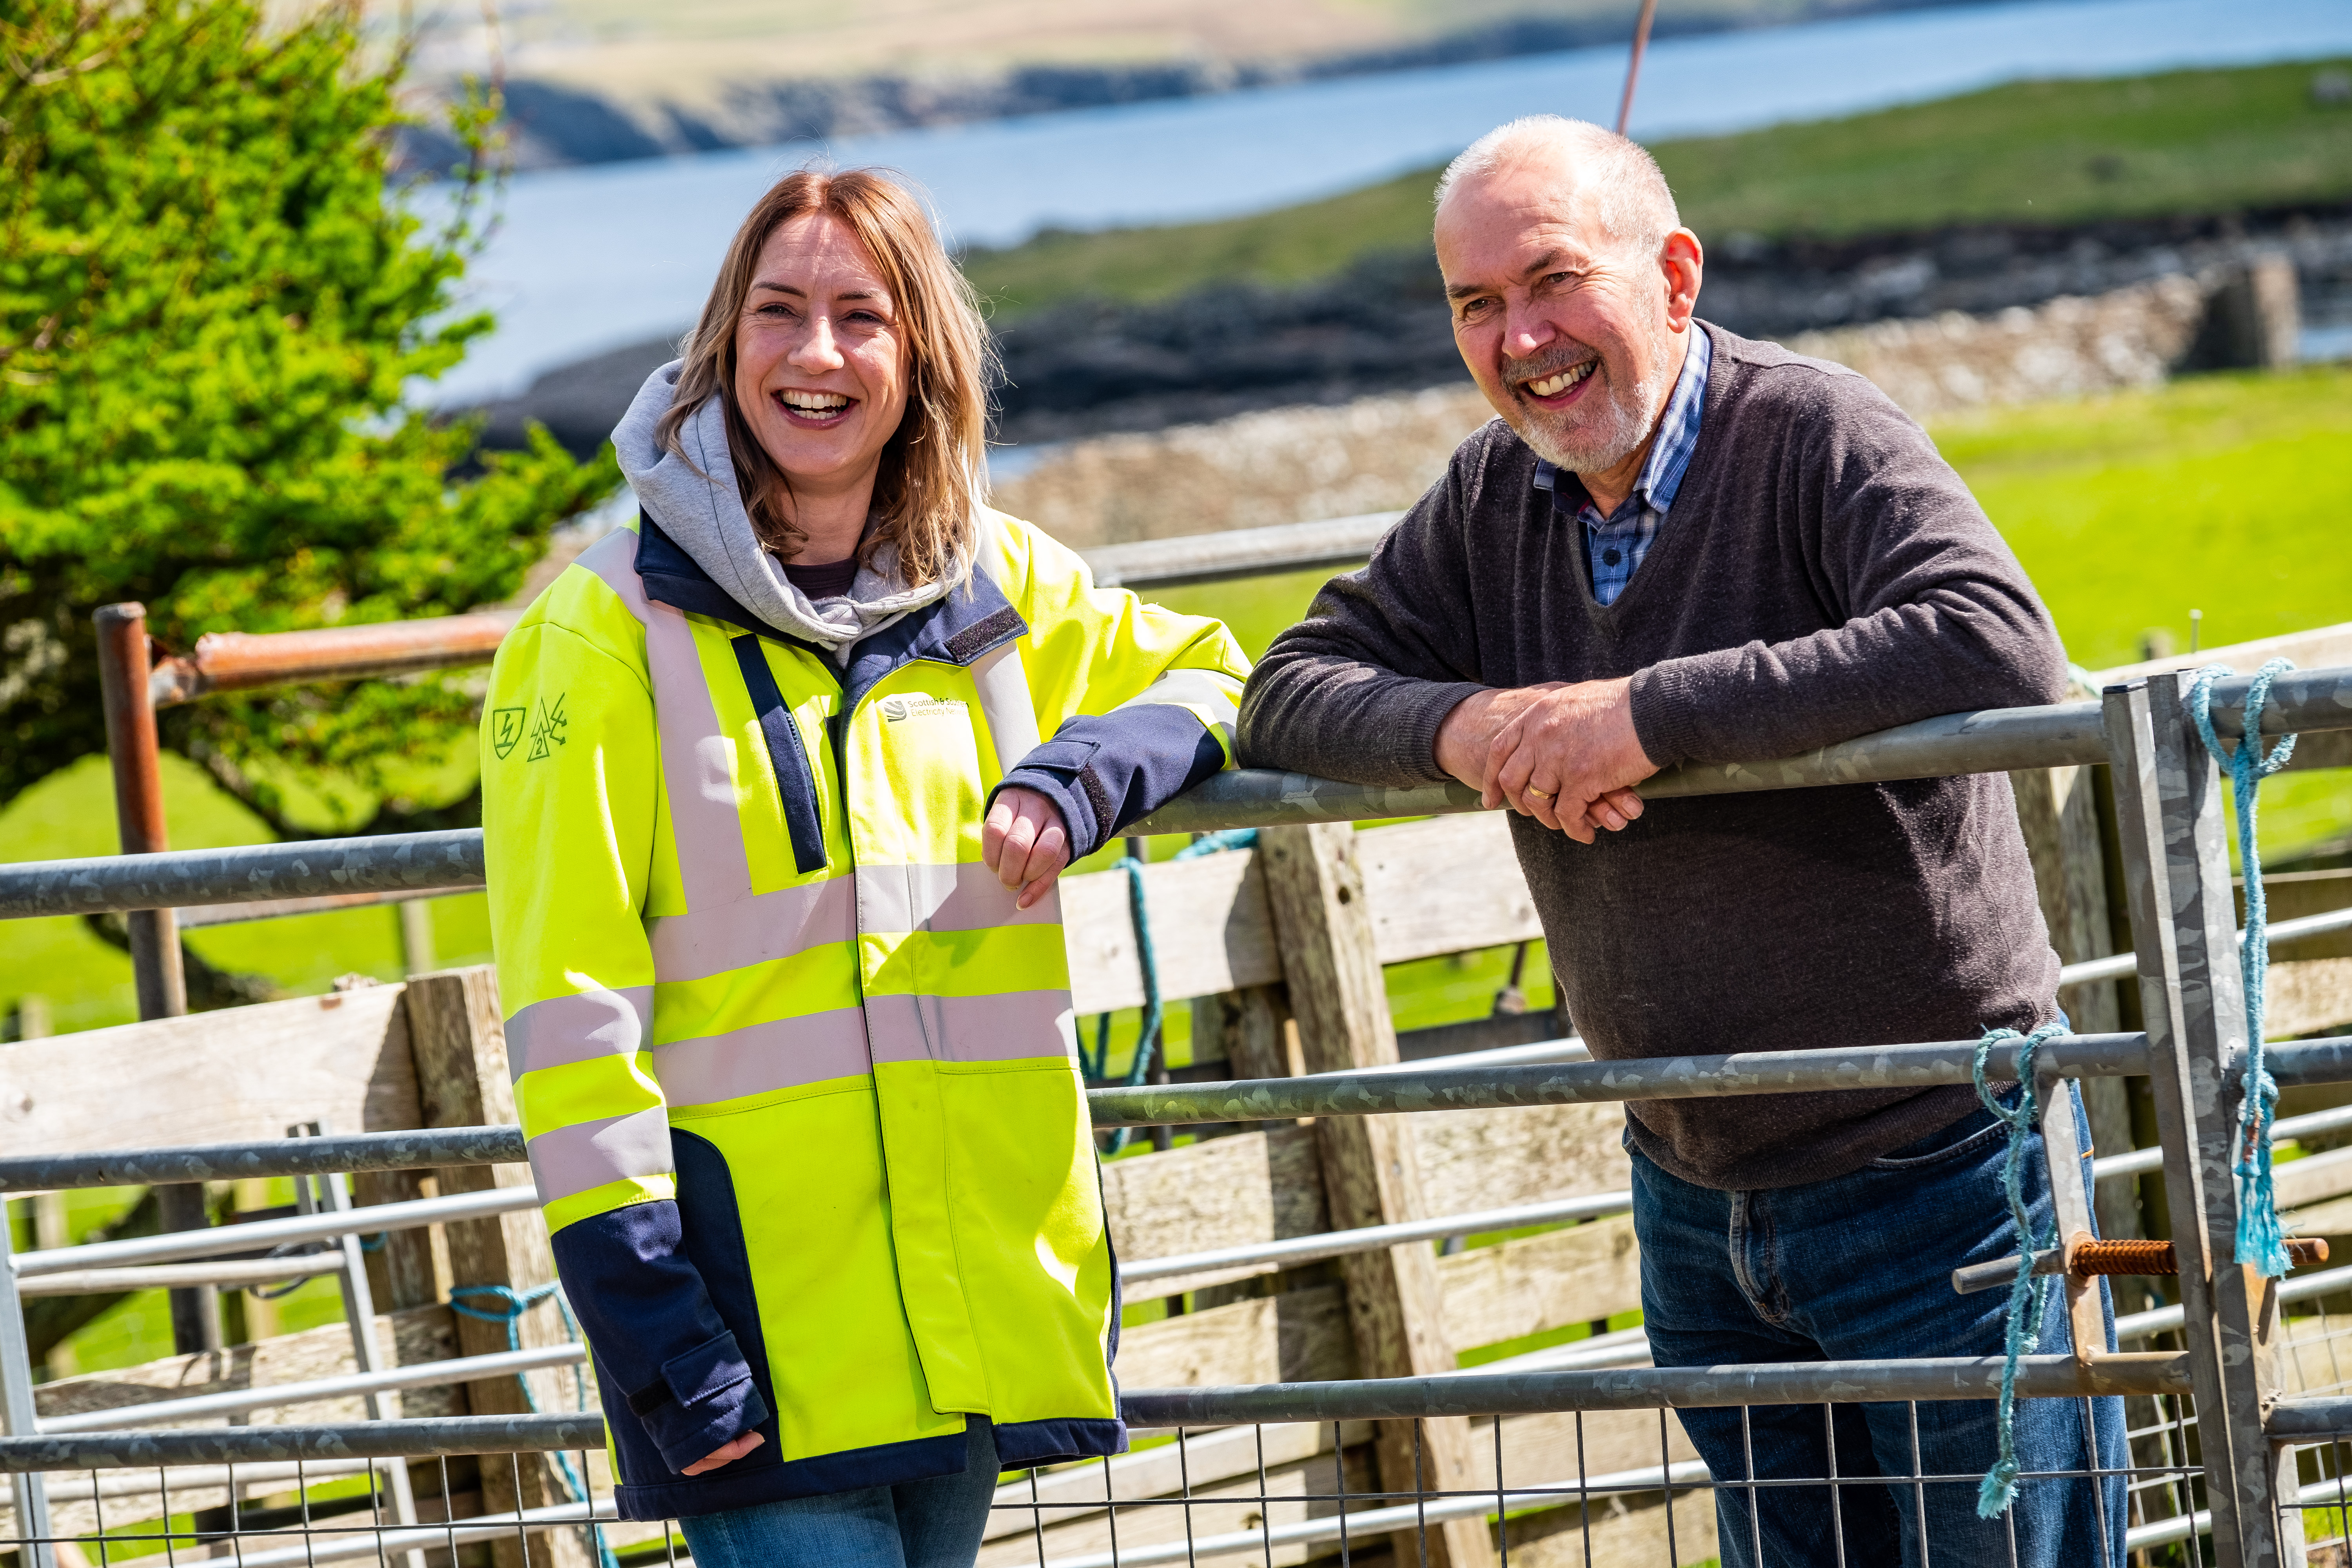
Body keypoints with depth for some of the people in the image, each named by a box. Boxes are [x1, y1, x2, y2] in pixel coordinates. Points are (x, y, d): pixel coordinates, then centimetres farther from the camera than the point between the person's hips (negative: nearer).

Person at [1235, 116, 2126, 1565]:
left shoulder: (1815, 439, -16)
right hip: (1697, 1196, 6)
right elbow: (1292, 696, 5)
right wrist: (1465, 728, -17)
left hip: (1935, 1169, -6)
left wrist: (1657, 716, -31)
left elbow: (2002, 653, -33)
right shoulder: (1492, 506, 5)